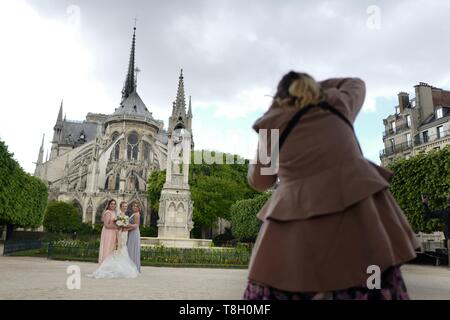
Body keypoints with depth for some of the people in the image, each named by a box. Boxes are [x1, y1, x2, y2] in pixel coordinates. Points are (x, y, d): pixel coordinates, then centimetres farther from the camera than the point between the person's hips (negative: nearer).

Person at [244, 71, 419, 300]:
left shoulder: (273, 126, 8)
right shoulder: (337, 104, 12)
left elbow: (260, 181, 16)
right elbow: (355, 85, 35)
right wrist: (315, 85, 43)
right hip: (357, 214, 2)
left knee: (272, 291, 12)